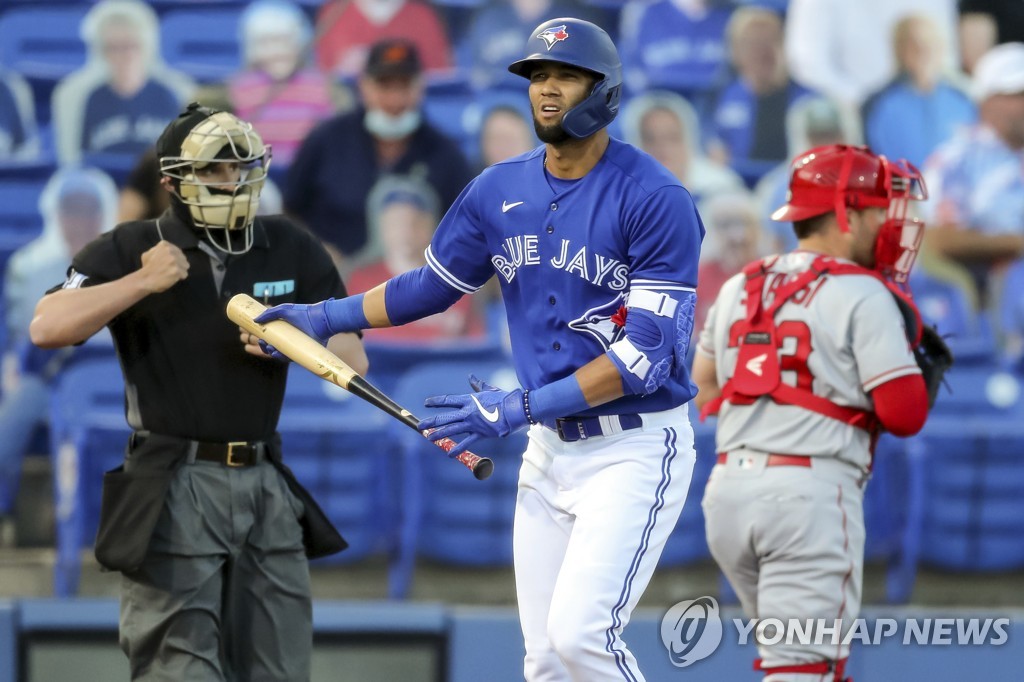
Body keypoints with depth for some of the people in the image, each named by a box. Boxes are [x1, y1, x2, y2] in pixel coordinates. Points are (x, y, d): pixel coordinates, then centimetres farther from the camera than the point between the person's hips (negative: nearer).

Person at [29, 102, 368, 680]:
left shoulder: (293, 252, 10)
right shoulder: (131, 251, 0)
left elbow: (353, 361, 8)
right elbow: (47, 327, -13)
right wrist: (142, 284, -17)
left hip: (264, 485, 4)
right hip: (176, 487, -4)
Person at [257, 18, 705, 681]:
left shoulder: (656, 199, -15)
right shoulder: (499, 191, 5)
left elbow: (647, 355, -20)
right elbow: (433, 287, 20)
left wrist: (520, 407, -22)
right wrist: (325, 317, 10)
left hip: (635, 446, -6)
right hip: (549, 447, 7)